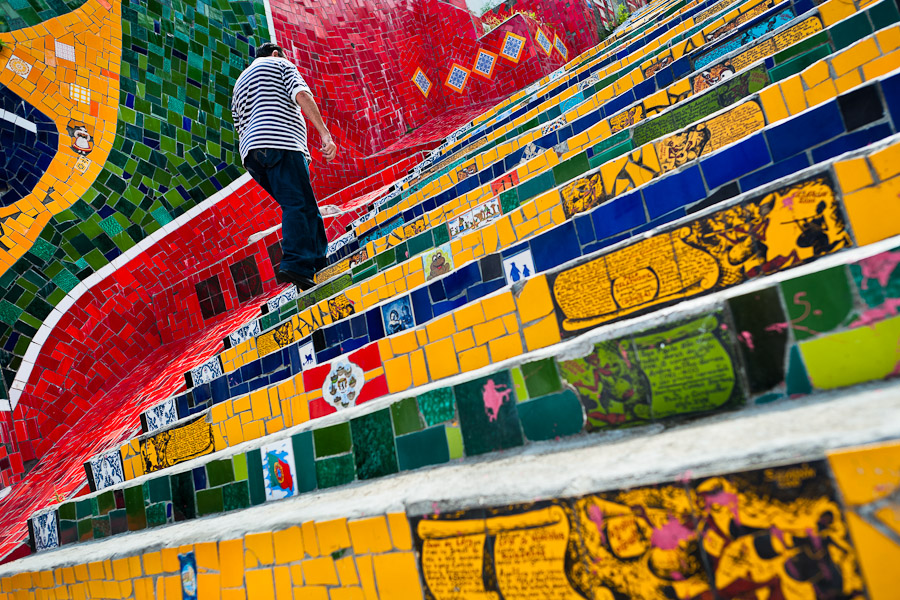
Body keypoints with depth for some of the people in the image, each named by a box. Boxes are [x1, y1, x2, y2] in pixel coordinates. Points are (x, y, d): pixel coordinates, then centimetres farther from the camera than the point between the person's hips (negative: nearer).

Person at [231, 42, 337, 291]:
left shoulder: (240, 83, 36)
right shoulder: (280, 64, 16)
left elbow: (241, 129, 29)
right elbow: (302, 95, -4)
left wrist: (261, 173, 27)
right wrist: (325, 133, -13)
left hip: (252, 152, 7)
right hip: (281, 143, -7)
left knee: (306, 206, 11)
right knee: (297, 204, -18)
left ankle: (319, 261, 9)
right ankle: (295, 265, -33)